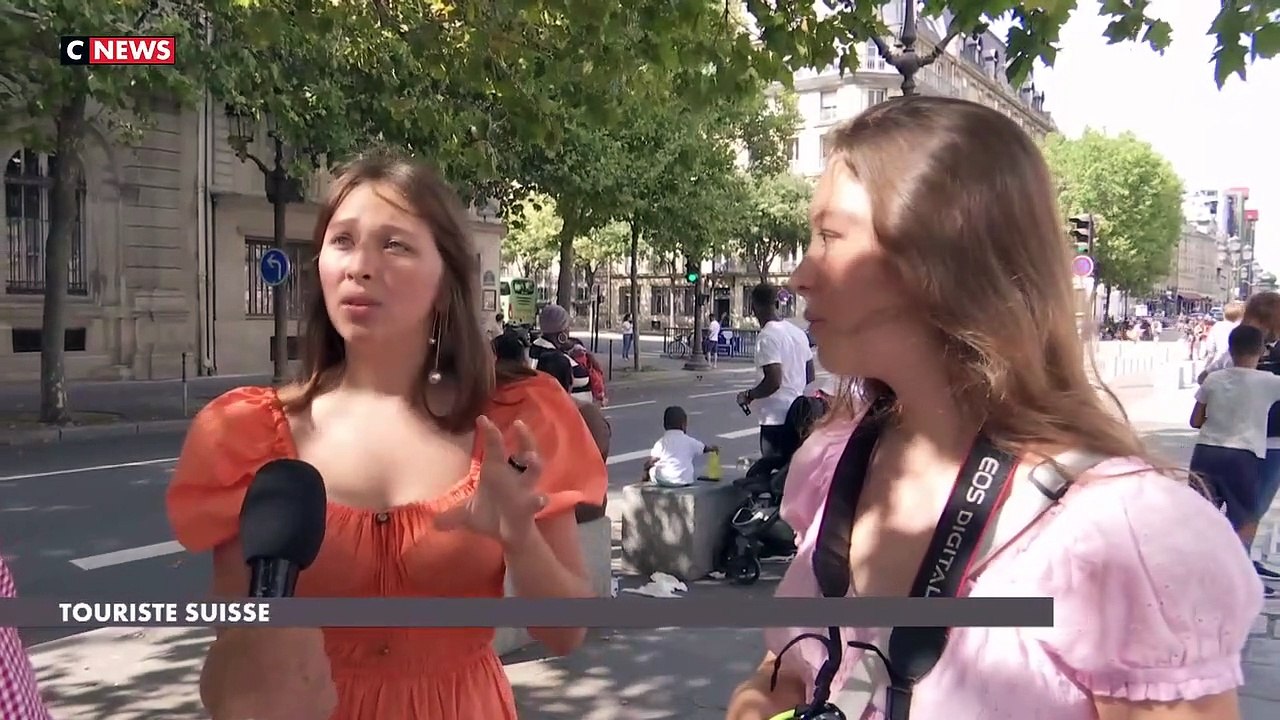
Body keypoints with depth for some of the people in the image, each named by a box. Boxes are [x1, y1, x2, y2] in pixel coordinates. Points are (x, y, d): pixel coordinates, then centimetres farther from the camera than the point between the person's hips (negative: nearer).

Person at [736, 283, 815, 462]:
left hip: (776, 419, -9)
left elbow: (773, 381, -22)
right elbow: (810, 376, 16)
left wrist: (748, 396, -8)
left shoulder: (767, 336, -15)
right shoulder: (798, 333, 10)